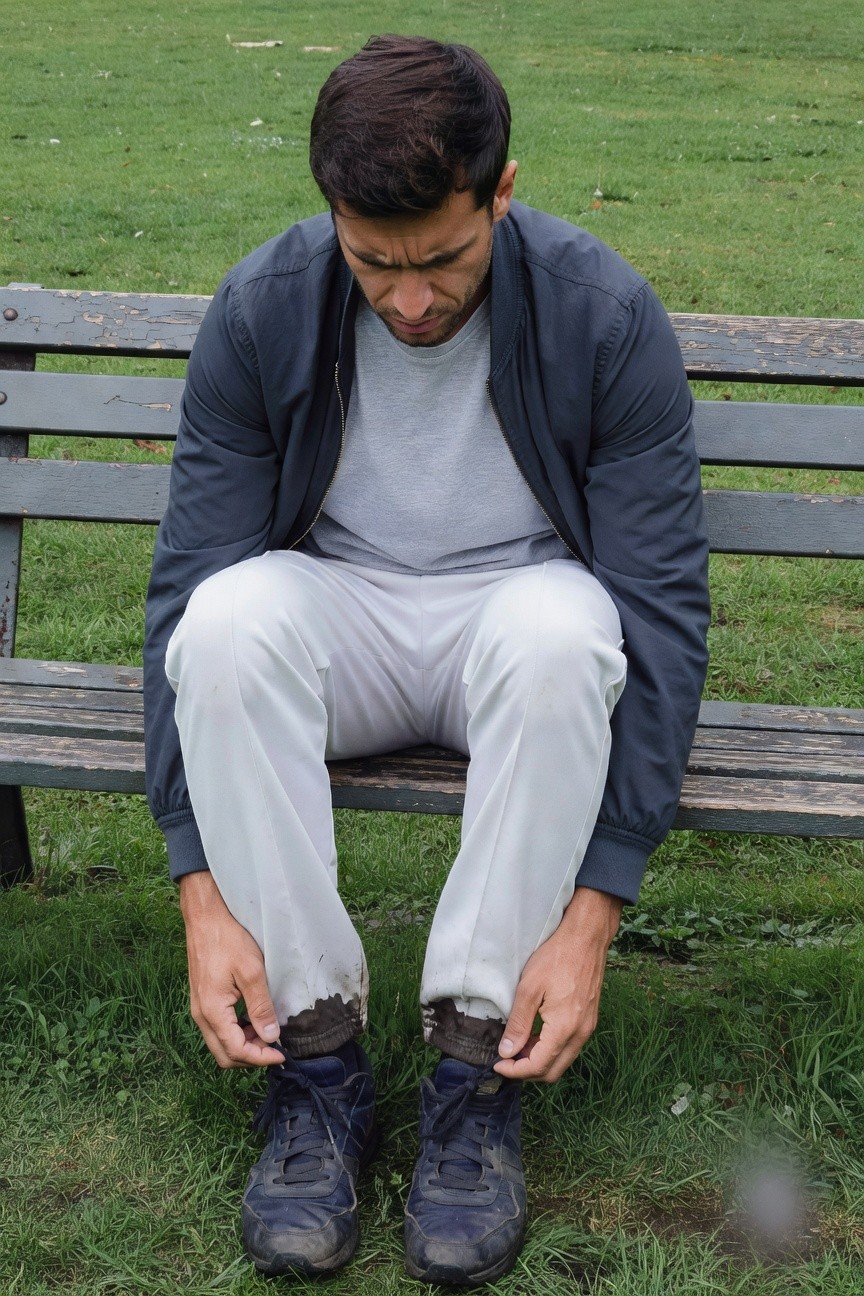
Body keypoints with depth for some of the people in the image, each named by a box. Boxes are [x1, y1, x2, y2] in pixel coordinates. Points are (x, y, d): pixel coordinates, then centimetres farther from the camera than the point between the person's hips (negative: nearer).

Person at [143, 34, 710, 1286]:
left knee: (557, 625, -37)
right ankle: (314, 1058, -22)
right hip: (338, 610, 1)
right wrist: (204, 891, -25)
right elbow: (188, 584, -15)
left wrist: (593, 910, -28)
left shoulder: (606, 316, -18)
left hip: (515, 612, -1)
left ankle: (478, 1072, -25)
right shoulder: (261, 310, -14)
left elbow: (663, 606, -19)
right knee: (233, 616, -33)